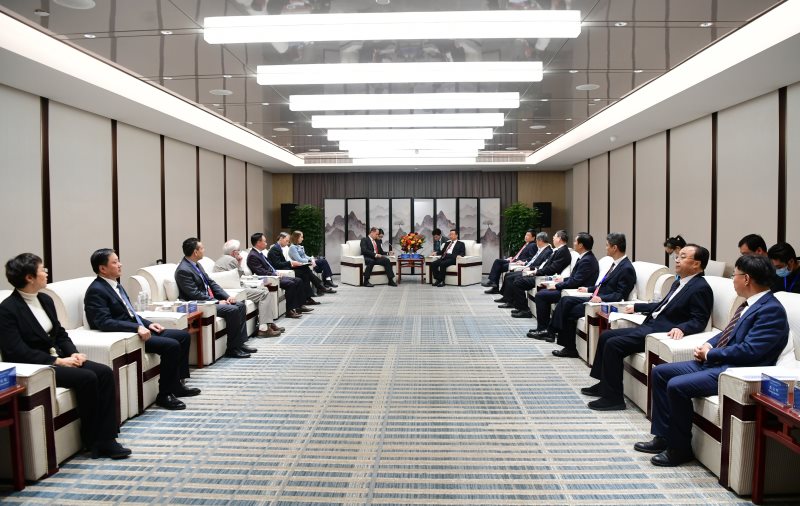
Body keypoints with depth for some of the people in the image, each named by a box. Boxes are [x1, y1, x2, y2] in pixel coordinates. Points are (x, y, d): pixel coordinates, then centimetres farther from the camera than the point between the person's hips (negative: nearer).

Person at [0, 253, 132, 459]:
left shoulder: (45, 300, 11)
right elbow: (18, 352, -19)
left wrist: (73, 353, -3)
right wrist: (58, 361, -21)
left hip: (58, 358, 8)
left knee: (104, 372, -15)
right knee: (87, 378, -26)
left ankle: (105, 439, -15)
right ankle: (92, 440, -9)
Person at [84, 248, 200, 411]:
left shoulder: (116, 285, 15)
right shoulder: (96, 291, -14)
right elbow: (104, 322, -25)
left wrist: (148, 324, 5)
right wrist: (137, 328, -31)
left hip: (137, 329, 10)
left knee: (184, 336, 4)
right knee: (171, 345, -24)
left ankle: (176, 385, 11)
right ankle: (164, 395, -12)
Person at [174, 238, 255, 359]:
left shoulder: (197, 265, 11)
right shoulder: (183, 270, -18)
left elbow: (211, 282, 15)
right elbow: (195, 294, -22)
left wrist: (227, 297, 3)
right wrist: (217, 302, -19)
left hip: (211, 299, 10)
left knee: (240, 305, 2)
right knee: (233, 310, -23)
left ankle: (240, 343, 3)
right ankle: (232, 348, -12)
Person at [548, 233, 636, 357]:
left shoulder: (627, 269, -17)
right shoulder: (616, 264, 14)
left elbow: (620, 295, -21)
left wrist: (601, 298, -31)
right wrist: (589, 289, 24)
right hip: (596, 298, 9)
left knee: (571, 312, -12)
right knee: (565, 301, -3)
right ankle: (552, 330, -6)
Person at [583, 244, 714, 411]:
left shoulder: (701, 288, -10)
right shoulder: (679, 283, 19)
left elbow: (699, 321, -15)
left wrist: (681, 328, -32)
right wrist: (636, 307, 31)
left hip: (663, 333, -10)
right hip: (648, 327, 10)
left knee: (613, 344, -20)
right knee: (605, 336, 7)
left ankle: (613, 397, -10)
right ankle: (604, 385, 16)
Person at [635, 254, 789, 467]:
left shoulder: (772, 310, -17)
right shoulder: (751, 304, 14)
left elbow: (748, 351, -24)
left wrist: (709, 354, -13)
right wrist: (708, 344, 4)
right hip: (715, 362, 11)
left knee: (676, 386, -25)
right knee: (659, 372, 6)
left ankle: (680, 448, -5)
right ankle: (663, 436, 10)